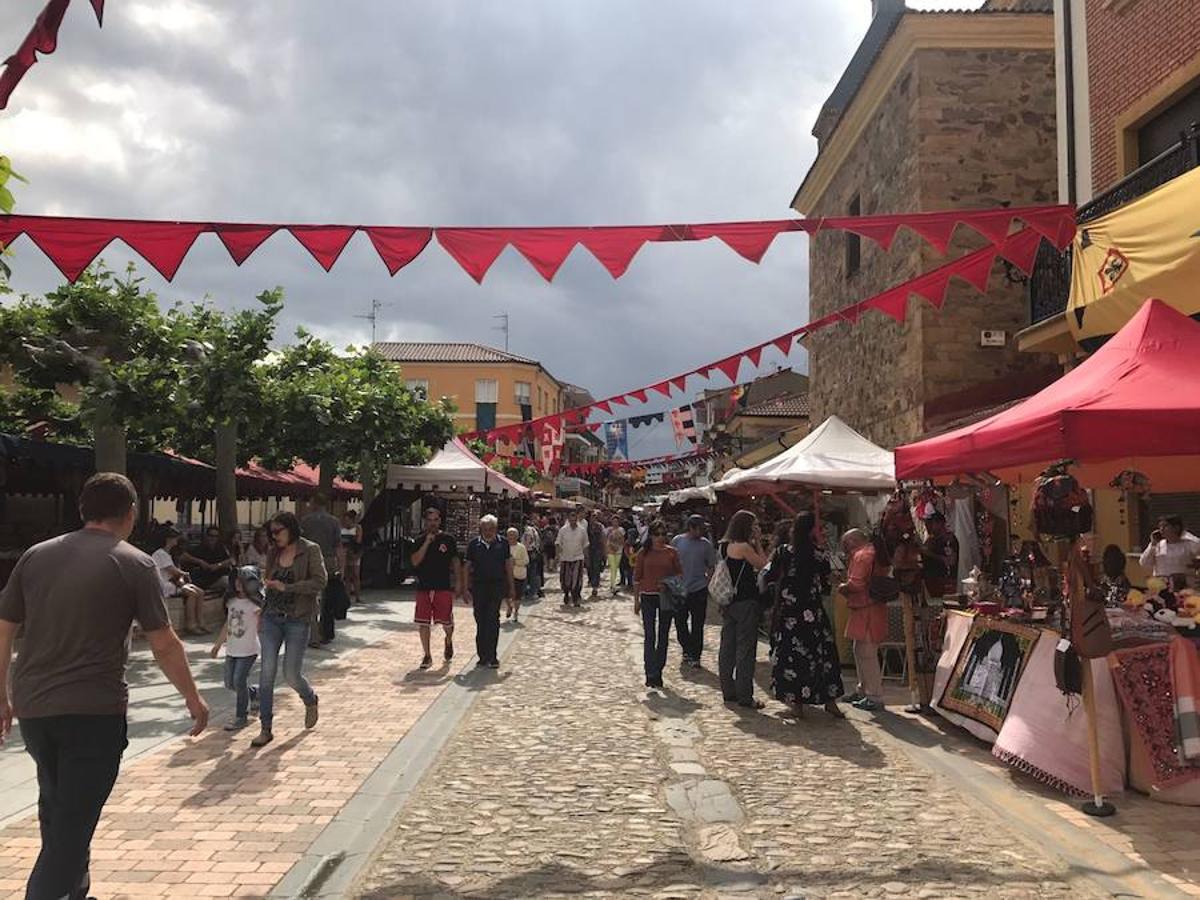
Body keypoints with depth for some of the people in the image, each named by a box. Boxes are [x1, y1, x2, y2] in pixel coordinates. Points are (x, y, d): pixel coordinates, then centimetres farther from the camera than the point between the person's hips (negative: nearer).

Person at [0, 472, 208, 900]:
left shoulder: (35, 556, 7)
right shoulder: (135, 564, -6)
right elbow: (164, 645, -6)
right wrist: (194, 698, 6)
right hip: (95, 711, -6)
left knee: (56, 808, 24)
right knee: (73, 823, 2)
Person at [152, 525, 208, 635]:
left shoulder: (168, 554, 21)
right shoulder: (160, 554, -11)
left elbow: (176, 572, 16)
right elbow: (174, 571, -17)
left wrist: (180, 578, -5)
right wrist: (184, 574, 2)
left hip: (172, 583, 9)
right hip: (164, 586, -9)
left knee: (200, 592, -7)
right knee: (192, 593, -25)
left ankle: (198, 623, -9)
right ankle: (189, 625, -22)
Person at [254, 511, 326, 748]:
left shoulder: (310, 550, -6)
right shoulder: (274, 553, 10)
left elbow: (320, 582, -15)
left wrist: (286, 587, -17)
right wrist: (262, 613, 15)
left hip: (298, 620, -5)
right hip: (272, 618, 5)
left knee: (291, 674, -1)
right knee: (267, 672, -3)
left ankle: (311, 701, 32)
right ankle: (266, 728, 5)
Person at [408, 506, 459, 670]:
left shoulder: (448, 540, 3)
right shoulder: (417, 541, 4)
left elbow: (455, 562, 9)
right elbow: (415, 561, -9)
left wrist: (458, 583, 3)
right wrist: (427, 542, -14)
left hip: (444, 587, -1)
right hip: (423, 587, 1)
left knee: (446, 622, 0)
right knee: (423, 623, 1)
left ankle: (449, 641, 33)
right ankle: (427, 656, 14)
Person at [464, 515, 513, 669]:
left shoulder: (502, 543, 3)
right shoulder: (474, 544, 4)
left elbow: (508, 566, 8)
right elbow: (468, 567, 7)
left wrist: (510, 587, 6)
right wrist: (466, 588, 2)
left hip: (497, 586, -2)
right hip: (478, 586, 2)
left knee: (493, 620, -10)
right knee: (480, 620, 6)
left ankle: (491, 656, -8)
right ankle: (483, 656, 16)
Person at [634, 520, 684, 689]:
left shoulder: (671, 552, 1)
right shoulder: (644, 553, -1)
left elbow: (679, 573, 7)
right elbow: (637, 577, 3)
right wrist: (636, 599, 1)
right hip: (648, 597, -2)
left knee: (663, 636, 9)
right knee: (649, 636, -5)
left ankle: (658, 672, 20)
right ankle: (650, 674, -4)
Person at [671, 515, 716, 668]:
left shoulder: (706, 544, -2)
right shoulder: (677, 541, -1)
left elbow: (712, 567, 4)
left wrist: (708, 582, -8)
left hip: (699, 590, -1)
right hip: (679, 590, 2)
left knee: (697, 626, 1)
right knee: (680, 622, 12)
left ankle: (695, 656, 11)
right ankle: (687, 649, 31)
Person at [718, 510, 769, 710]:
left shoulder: (726, 546, 9)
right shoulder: (744, 547, -15)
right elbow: (763, 564, -8)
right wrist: (758, 544, 0)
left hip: (729, 602, 8)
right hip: (745, 603, -8)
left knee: (728, 647, 12)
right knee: (746, 649, -3)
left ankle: (728, 691, 19)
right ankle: (744, 696, 0)